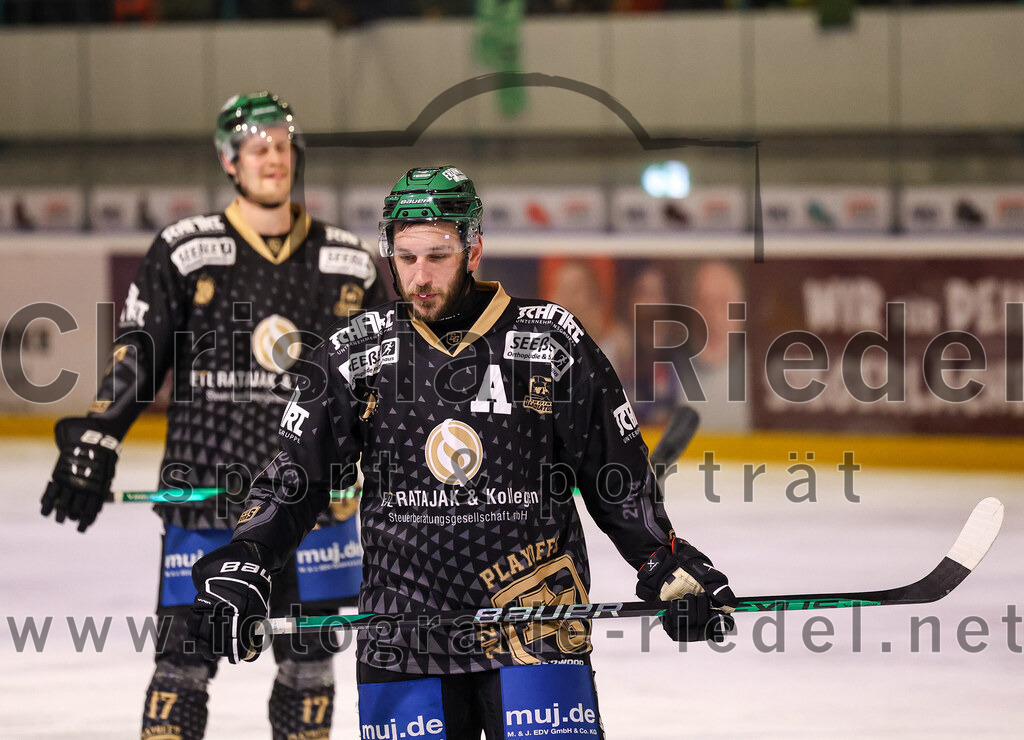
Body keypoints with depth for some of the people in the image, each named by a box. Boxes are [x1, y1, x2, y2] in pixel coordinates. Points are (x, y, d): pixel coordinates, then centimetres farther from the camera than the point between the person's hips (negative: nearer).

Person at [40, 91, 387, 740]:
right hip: (205, 490, -2)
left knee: (308, 655, 7)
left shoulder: (348, 262, 7)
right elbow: (136, 354, -1)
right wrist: (96, 441, -10)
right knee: (185, 651, -4)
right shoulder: (186, 252, -1)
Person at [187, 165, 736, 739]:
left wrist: (669, 566, -2)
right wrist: (242, 567, -4)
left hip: (537, 628, -2)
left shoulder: (552, 342, 0)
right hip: (403, 627, 2)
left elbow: (620, 478, 7)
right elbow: (295, 477, 9)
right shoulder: (356, 350, 5)